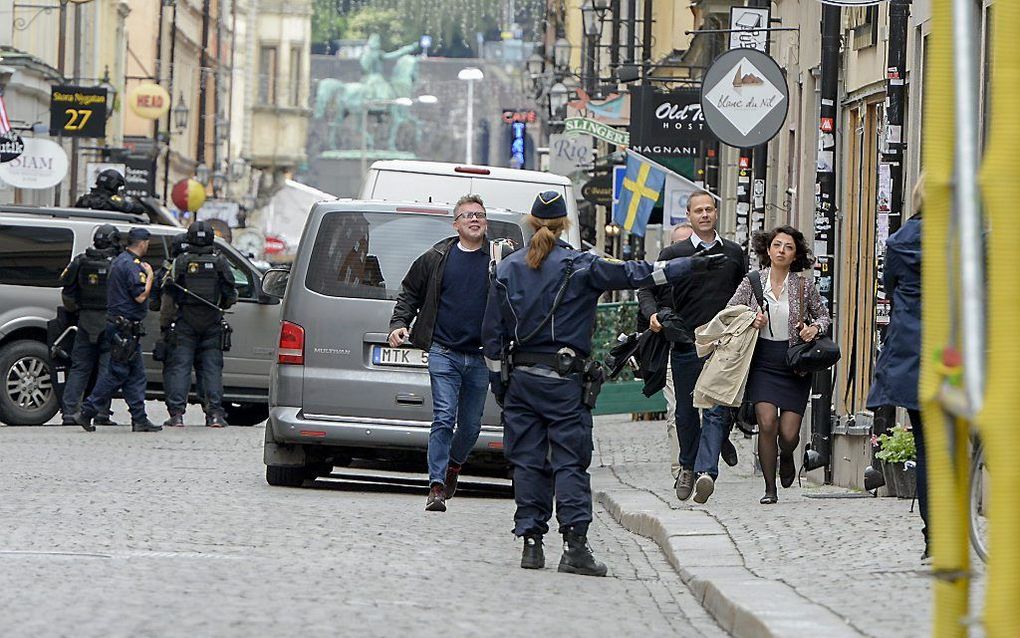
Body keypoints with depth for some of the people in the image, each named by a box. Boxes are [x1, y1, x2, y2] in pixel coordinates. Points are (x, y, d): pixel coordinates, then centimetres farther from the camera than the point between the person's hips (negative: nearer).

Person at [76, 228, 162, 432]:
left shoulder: (120, 261, 16)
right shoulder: (131, 265, -16)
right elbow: (141, 296, -21)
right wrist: (150, 275, -7)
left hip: (119, 326, 10)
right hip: (125, 328, -10)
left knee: (135, 374, 9)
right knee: (117, 373, -6)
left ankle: (140, 420, 7)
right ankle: (87, 411, -4)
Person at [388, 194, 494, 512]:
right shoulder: (436, 258, 5)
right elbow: (410, 293, 16)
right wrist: (399, 324, 3)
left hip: (481, 357, 1)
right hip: (444, 353, -1)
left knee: (471, 425, 11)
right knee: (443, 419, -11)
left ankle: (454, 464, 40)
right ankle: (437, 487, -11)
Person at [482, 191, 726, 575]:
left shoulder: (507, 269, 6)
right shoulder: (580, 267, -4)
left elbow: (493, 332, 8)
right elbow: (635, 274, -4)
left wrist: (498, 383, 14)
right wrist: (690, 266, 1)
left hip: (520, 379, 3)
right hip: (565, 382, -3)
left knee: (527, 461, 7)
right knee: (570, 461, -3)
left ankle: (531, 543, 6)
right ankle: (574, 544, -11)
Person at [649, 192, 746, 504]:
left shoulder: (734, 253, 13)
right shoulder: (673, 255, 7)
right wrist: (655, 314, -14)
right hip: (686, 343, 0)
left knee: (716, 410, -14)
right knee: (686, 411, 8)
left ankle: (706, 471, -24)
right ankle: (687, 467, 27)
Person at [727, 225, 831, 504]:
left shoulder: (804, 286, 0)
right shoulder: (752, 281, 0)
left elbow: (823, 314, 12)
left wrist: (815, 328, -9)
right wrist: (749, 320, -13)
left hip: (795, 364, 0)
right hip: (763, 362, 0)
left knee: (789, 433, -4)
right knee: (767, 422, -15)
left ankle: (786, 456, 35)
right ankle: (770, 489, -2)